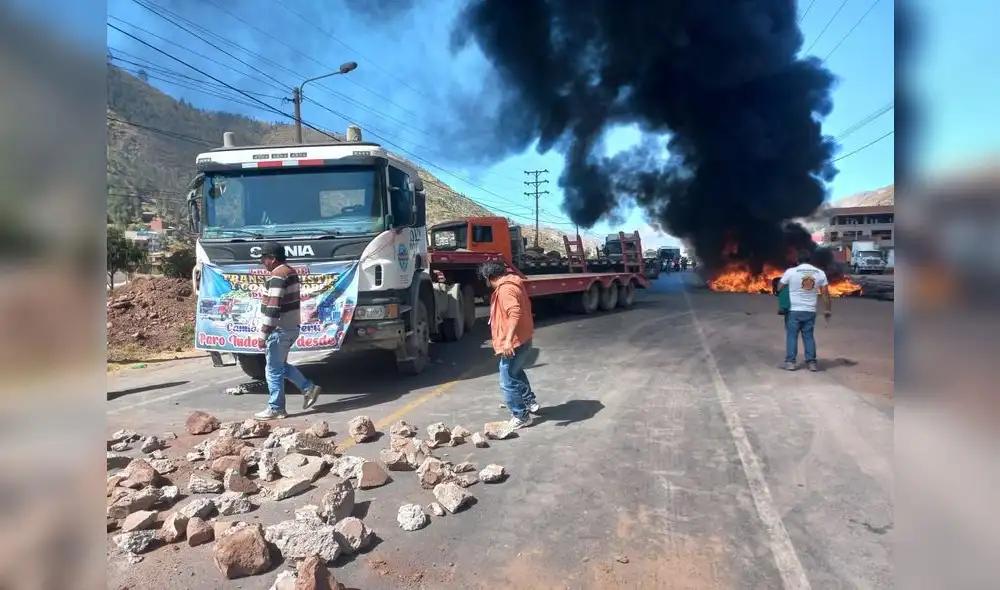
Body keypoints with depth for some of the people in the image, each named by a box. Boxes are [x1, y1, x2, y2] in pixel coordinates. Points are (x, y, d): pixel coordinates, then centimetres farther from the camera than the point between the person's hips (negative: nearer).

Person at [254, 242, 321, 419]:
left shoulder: (277, 276, -19)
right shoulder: (290, 272, 12)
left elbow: (273, 308, -24)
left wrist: (263, 335, -20)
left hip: (280, 330, -10)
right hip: (291, 327, 10)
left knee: (273, 370, 1)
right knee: (281, 365, 21)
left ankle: (275, 409, 10)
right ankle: (309, 388, 18)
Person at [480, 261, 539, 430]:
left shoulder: (505, 289, -20)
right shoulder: (513, 283, 11)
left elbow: (515, 313, -33)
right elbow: (523, 308, 21)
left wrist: (508, 340, -36)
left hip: (514, 343, -11)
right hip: (523, 339, 11)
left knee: (507, 382, 0)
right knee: (516, 372, 30)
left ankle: (521, 416, 9)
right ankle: (530, 401, 41)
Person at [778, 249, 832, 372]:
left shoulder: (791, 271, -6)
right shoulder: (820, 273, 3)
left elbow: (780, 288, 0)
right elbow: (825, 293, 6)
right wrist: (827, 310, 13)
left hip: (793, 310, -3)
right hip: (810, 311, 3)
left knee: (792, 336, 4)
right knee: (809, 336, 12)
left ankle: (790, 362, 4)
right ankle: (811, 362, 12)